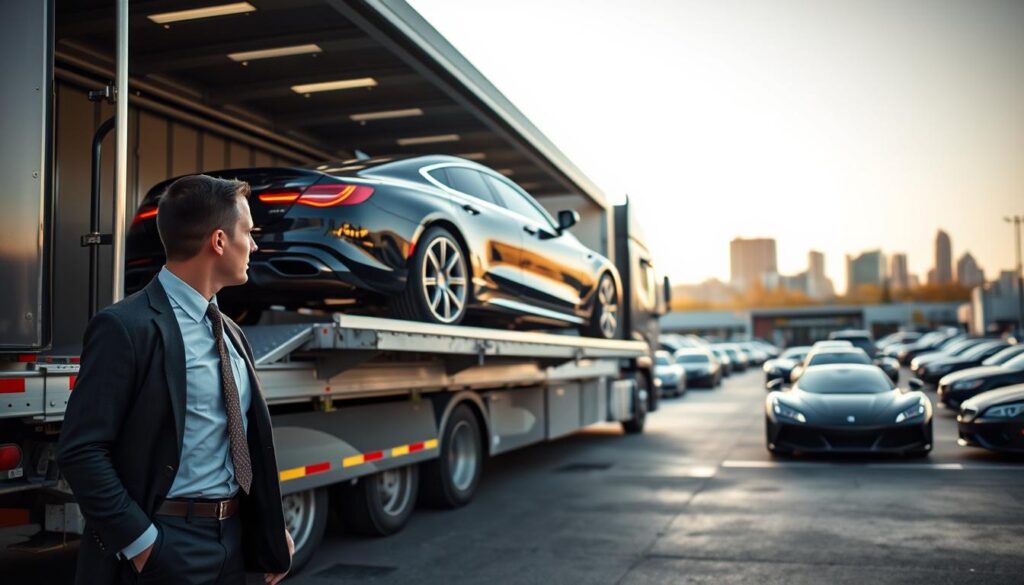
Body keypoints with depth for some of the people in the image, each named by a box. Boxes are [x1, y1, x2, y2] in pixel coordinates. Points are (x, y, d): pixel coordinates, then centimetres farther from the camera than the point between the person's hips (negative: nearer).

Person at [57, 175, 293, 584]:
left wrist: (272, 531, 9)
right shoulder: (126, 326, -14)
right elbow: (80, 450, -17)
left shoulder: (231, 334, 11)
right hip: (164, 548, -7)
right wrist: (140, 543, -18)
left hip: (233, 541, 8)